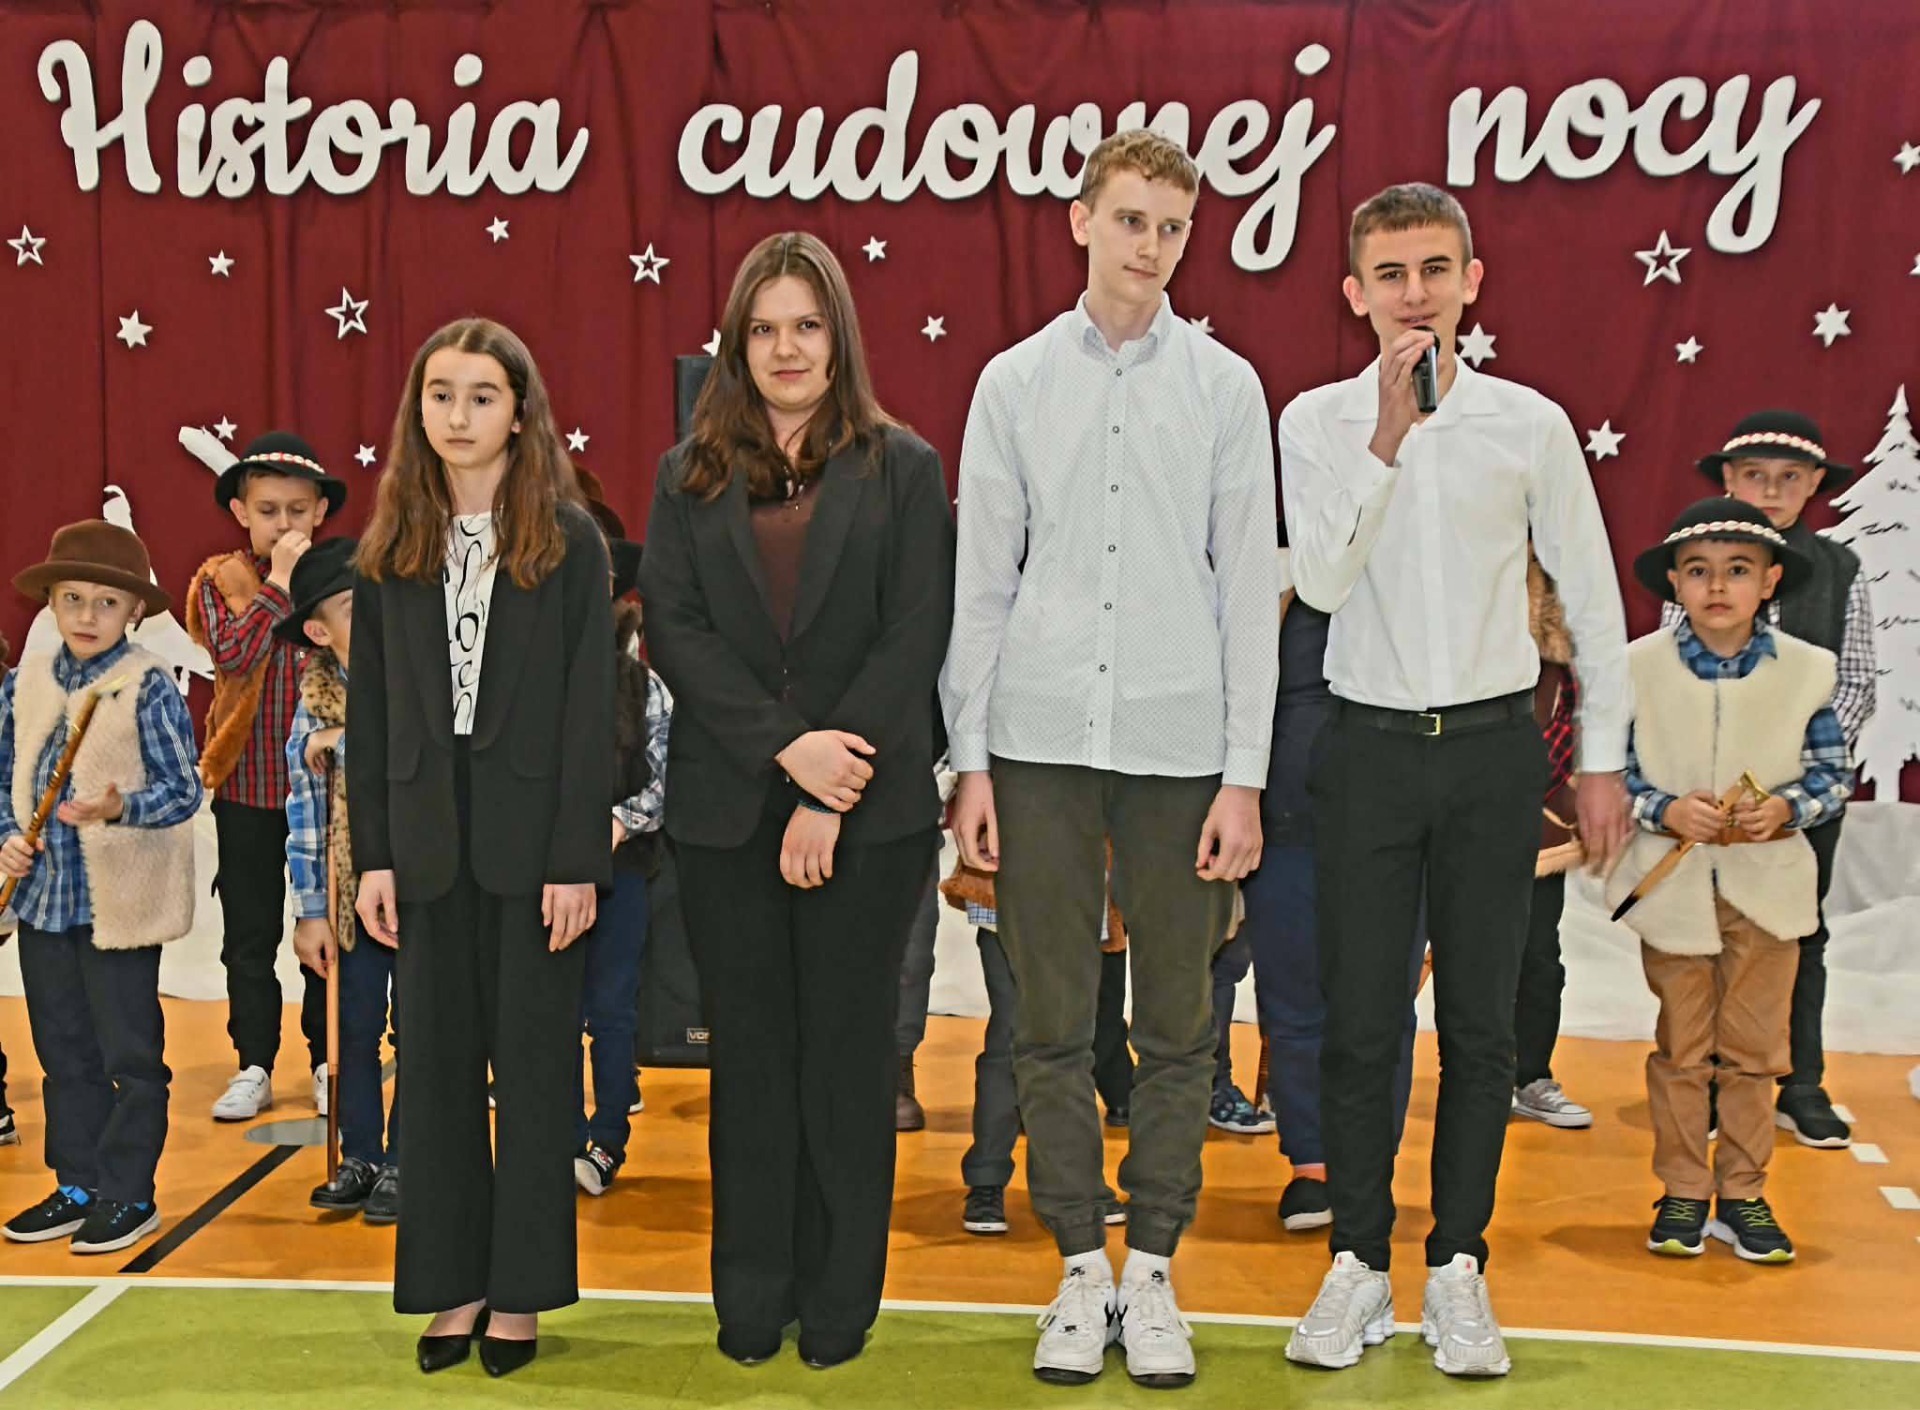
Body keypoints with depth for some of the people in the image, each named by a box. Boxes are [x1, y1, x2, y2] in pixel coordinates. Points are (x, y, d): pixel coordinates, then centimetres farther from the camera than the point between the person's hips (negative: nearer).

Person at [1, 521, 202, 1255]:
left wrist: (121, 808, -27)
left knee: (129, 1055, 3)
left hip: (120, 902, -5)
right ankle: (77, 1186, 26)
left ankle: (128, 1195, 13)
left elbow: (182, 792, -10)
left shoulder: (148, 686, -9)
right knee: (64, 1052, 15)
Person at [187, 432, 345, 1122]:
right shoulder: (219, 580, 0)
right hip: (247, 783, 0)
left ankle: (327, 1062, 20)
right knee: (249, 934, 8)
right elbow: (232, 654, -18)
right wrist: (279, 583, -19)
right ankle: (254, 1068, 19)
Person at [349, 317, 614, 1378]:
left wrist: (576, 860, -12)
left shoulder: (569, 542, -2)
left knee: (534, 1059, 4)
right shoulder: (390, 548, 8)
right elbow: (370, 711, 7)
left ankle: (521, 1292, 14)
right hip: (428, 833, 3)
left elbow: (589, 707, -6)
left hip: (530, 832, -3)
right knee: (434, 1059, 8)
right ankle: (450, 1287, 18)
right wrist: (372, 854, 1)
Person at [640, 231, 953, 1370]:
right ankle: (751, 1297, 18)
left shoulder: (903, 468, 3)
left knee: (848, 1050, 4)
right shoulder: (690, 475, 10)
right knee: (751, 1052, 8)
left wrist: (831, 800, -12)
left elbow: (915, 636, -5)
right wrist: (786, 746, -13)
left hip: (869, 809, -2)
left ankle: (840, 1297, 16)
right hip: (726, 808, 2)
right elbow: (672, 627, 0)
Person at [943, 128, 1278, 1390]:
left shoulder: (1225, 385, 5)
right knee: (1052, 1021, 4)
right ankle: (1082, 1266, 18)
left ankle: (1154, 1268, 19)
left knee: (1178, 1024, 5)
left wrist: (1246, 775, -3)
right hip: (1041, 740, 1)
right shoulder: (1015, 383, 7)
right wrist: (971, 762, 1)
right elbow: (981, 581, 7)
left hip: (1180, 746, 0)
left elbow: (1249, 586, 3)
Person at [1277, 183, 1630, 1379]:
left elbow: (1593, 596, 7)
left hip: (1494, 746, 1)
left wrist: (1605, 759, 7)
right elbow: (1322, 580, -14)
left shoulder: (1529, 422, 1)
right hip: (1371, 748, 0)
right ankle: (1358, 1267, 17)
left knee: (1481, 1024, 6)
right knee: (1360, 1024, 4)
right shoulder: (1317, 421, 0)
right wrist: (1389, 437, -20)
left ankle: (1460, 1269, 19)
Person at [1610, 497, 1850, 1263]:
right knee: (1680, 1049, 8)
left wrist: (1786, 808, -15)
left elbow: (1833, 773, 3)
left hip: (1767, 887, 1)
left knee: (1753, 1050, 9)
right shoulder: (1637, 667, -5)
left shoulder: (1809, 669, -3)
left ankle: (1743, 1194, 22)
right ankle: (1682, 1192, 20)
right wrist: (1666, 811, -17)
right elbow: (1610, 772, -2)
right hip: (1673, 884, -1)